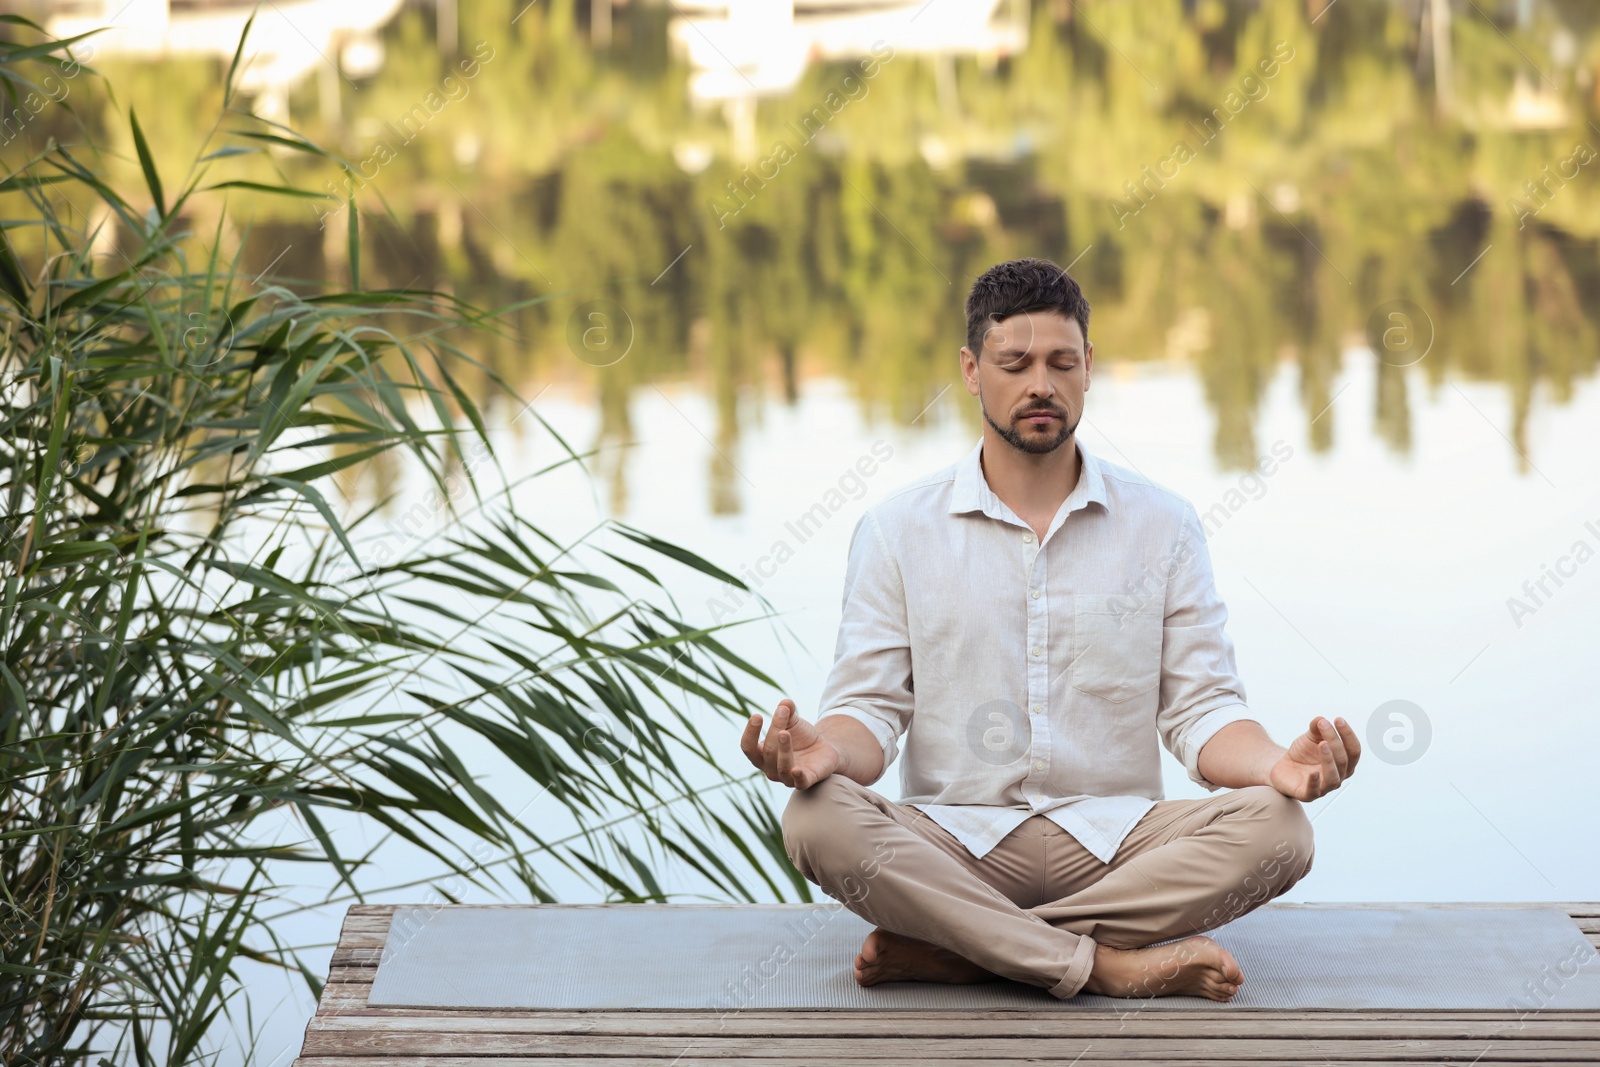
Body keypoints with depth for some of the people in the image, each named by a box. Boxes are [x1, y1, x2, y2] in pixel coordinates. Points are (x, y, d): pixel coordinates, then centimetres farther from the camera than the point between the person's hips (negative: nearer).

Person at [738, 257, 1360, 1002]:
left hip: (1116, 838, 2)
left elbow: (1202, 710, 6)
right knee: (820, 821, -32)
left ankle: (945, 953, -29)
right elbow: (871, 708, 3)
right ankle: (1109, 964, -31)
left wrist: (1276, 764, -18)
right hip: (953, 842, -1)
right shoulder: (898, 530, 7)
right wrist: (829, 750, -23)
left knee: (1275, 828, -28)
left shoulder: (1162, 525, 10)